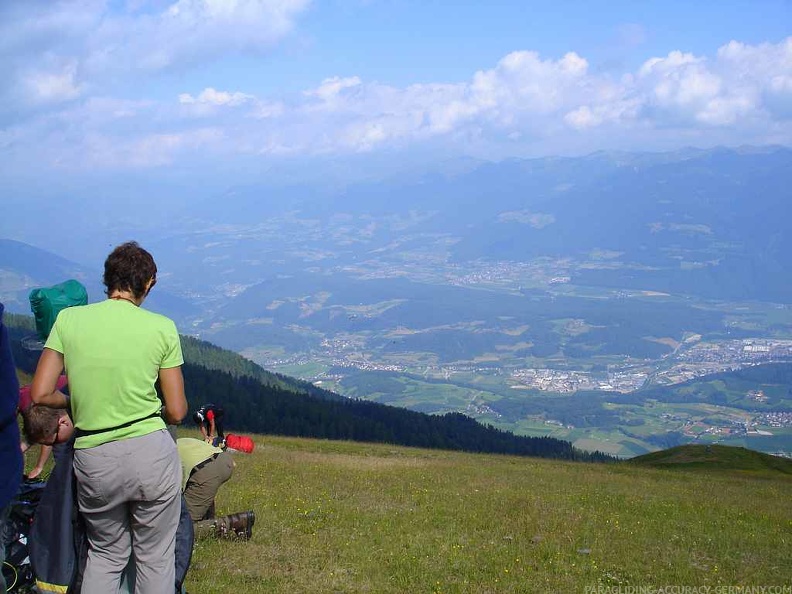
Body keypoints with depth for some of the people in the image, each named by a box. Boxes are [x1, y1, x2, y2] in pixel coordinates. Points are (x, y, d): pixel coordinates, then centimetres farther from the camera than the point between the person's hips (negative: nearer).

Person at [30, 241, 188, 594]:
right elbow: (177, 412, -3)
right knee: (155, 558, 14)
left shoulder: (68, 319, -2)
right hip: (152, 453, -2)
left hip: (93, 460, 2)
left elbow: (40, 395, -3)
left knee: (105, 554, 23)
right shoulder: (162, 328, -5)